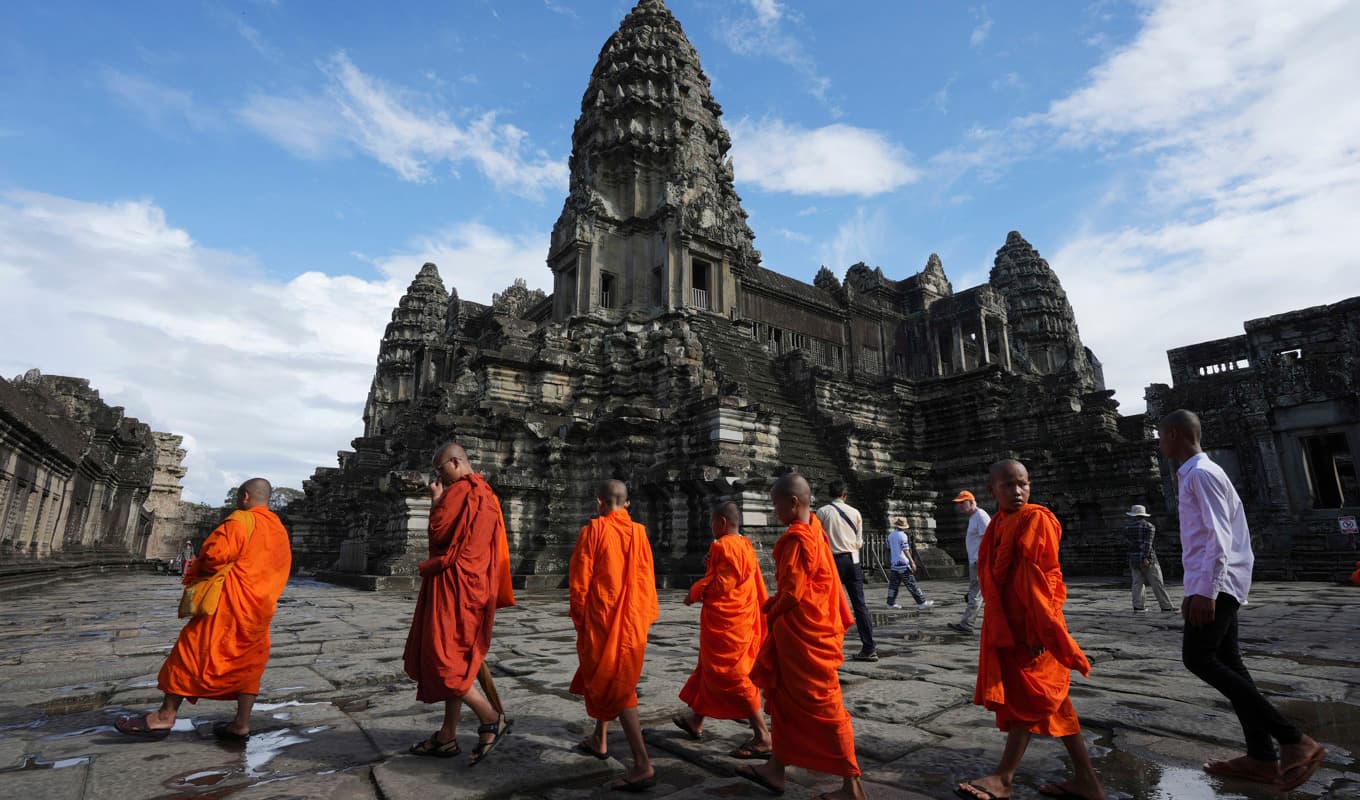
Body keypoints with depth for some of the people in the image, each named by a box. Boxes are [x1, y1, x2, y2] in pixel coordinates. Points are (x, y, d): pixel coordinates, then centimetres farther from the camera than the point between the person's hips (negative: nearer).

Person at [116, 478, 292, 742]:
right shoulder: (280, 531, 13)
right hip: (260, 608, 7)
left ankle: (166, 715, 11)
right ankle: (241, 725, 15)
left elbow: (215, 553, -19)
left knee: (193, 651, 5)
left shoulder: (241, 520, -9)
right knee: (248, 663, 11)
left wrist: (200, 568, 4)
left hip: (230, 602, -7)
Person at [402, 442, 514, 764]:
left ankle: (492, 719, -4)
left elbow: (438, 532, -14)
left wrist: (435, 500, -3)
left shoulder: (459, 490, -14)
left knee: (443, 657, -5)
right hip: (475, 584, 10)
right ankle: (447, 737, 21)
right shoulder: (486, 494, 15)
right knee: (456, 659, 13)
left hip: (455, 586, -10)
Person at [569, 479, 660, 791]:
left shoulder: (593, 530, -11)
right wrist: (646, 615, 15)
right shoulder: (639, 532, 1)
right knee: (603, 676, 23)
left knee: (615, 686, -3)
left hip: (602, 618, -5)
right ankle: (599, 740, 37)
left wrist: (578, 618, 3)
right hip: (632, 619, 5)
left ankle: (642, 765, -9)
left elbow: (580, 579, -9)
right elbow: (647, 577, 5)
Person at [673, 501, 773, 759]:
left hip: (723, 621, -10)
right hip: (742, 618, 10)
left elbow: (719, 583, -22)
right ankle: (696, 721, 36)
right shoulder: (746, 545, 8)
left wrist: (694, 593, -7)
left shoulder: (721, 546, -18)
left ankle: (763, 736, -2)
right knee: (710, 668, 21)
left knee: (731, 676, -4)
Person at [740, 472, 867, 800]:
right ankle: (776, 770, 30)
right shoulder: (813, 530, 7)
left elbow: (792, 592, -23)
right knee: (784, 697, 18)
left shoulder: (797, 538, -22)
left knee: (823, 705, 1)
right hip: (809, 628, 10)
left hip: (803, 633, -10)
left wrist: (771, 615, -5)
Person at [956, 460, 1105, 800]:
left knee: (1029, 695, 3)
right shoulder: (1000, 523, 10)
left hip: (1030, 625, -8)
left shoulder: (1035, 519, -13)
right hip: (1007, 625, 8)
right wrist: (999, 625, 16)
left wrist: (1039, 630, -19)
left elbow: (1039, 579, -17)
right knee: (1048, 697, 13)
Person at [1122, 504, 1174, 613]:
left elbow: (1126, 542, 0)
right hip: (1148, 559, -3)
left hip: (1133, 558, 3)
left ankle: (1138, 606, 0)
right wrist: (1146, 558, -18)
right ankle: (1166, 606, 8)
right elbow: (1148, 543, -13)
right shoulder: (1149, 526, -4)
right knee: (1157, 583, 3)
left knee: (1137, 583, 4)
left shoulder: (1127, 526, 5)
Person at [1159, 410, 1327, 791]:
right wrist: (1195, 590, 23)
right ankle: (1262, 756, 13)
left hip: (1215, 584, -10)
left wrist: (1205, 592, -24)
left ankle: (1293, 739, -6)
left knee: (1199, 658, -10)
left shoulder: (1201, 473, -14)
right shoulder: (1191, 475, 16)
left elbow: (1218, 537, -21)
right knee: (1226, 661, 9)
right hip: (1213, 585, 10)